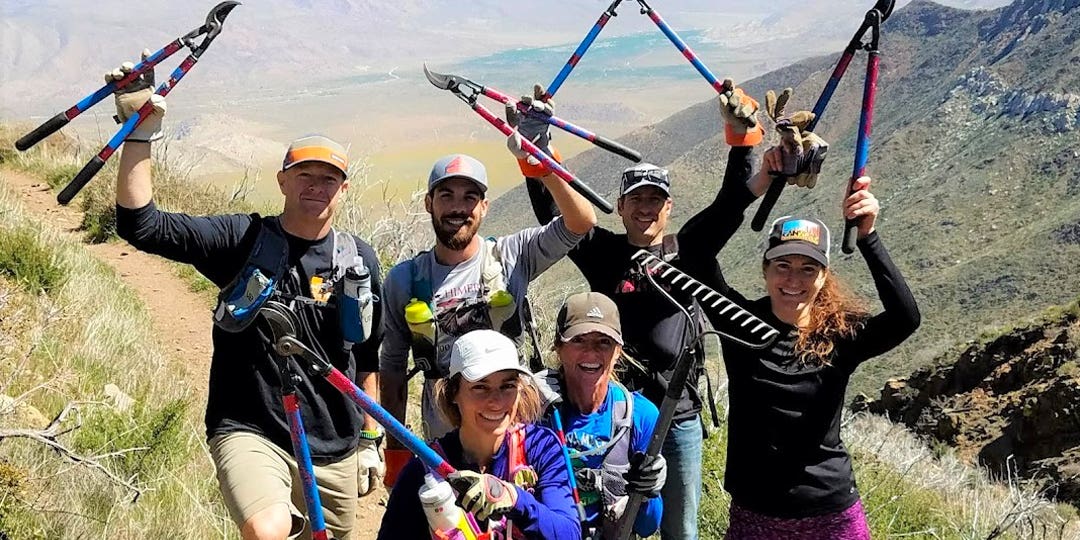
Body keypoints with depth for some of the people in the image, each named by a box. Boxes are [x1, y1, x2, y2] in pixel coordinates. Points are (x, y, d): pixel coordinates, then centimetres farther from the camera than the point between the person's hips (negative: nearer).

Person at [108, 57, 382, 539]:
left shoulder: (359, 260, 4)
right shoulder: (242, 240, -5)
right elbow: (141, 225, -15)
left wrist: (370, 437, 16)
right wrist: (141, 130, -22)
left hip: (334, 451, 4)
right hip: (251, 432, -4)